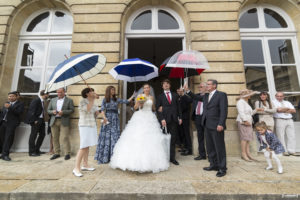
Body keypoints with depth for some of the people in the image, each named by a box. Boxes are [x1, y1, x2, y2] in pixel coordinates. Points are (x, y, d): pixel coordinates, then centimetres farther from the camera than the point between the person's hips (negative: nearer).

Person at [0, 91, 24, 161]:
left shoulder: (20, 104, -1)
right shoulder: (6, 103, 17)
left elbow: (19, 112, -15)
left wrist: (10, 107, -20)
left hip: (11, 123, -6)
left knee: (8, 139, -6)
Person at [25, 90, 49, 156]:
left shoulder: (43, 102, 11)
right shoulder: (36, 100, -12)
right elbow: (32, 111, -15)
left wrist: (44, 119, 4)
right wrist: (35, 120, -15)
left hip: (42, 120, 8)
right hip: (36, 121, -8)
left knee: (42, 134, 12)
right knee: (33, 135, 2)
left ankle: (36, 150, 25)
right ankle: (31, 152, 12)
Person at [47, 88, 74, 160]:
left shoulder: (69, 100, 5)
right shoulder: (53, 100, 17)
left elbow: (72, 110, -3)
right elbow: (48, 110, 15)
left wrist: (63, 112, -16)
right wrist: (52, 112, -7)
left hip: (64, 121, -4)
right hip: (54, 121, 4)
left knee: (65, 138, -7)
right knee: (55, 138, 7)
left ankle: (67, 153, 2)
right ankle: (56, 153, 20)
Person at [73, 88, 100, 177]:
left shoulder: (93, 103, 14)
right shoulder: (82, 101, -7)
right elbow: (87, 109, -26)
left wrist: (97, 113, 0)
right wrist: (92, 100, -17)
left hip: (92, 126, 7)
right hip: (85, 126, -7)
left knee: (87, 146, 11)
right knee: (83, 147, -10)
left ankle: (85, 165, 19)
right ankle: (76, 168, -3)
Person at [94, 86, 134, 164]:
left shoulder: (117, 99, 12)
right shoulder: (105, 100, 5)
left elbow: (126, 101, 9)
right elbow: (102, 110, -4)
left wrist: (132, 96, 4)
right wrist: (104, 117, -20)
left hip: (115, 119, 2)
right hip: (107, 119, -2)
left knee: (115, 138, 1)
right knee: (106, 137, 1)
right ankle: (104, 158, 14)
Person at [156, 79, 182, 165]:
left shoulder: (175, 95, 14)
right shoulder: (160, 96, 6)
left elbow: (178, 107, 13)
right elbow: (158, 109, 0)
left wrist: (180, 117, 5)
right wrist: (162, 119, -11)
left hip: (174, 119, 2)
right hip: (165, 120, -2)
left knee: (173, 139, 5)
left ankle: (172, 158, 15)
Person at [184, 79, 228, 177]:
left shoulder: (221, 95, -6)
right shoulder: (206, 96, 14)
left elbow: (224, 110, -13)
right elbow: (196, 97, 23)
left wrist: (221, 124, -20)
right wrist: (188, 90, 10)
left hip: (216, 126, -7)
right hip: (207, 125, 7)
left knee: (219, 147, 3)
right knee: (210, 147, 15)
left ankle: (222, 168, 17)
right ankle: (213, 165, 29)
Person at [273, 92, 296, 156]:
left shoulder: (288, 103, 21)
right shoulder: (274, 102, 3)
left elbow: (294, 110, 8)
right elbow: (278, 109, -12)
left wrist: (282, 109, -5)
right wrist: (287, 108, 4)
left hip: (289, 120, 5)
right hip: (279, 120, -5)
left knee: (291, 136, 1)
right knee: (281, 137, -5)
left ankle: (292, 151, 6)